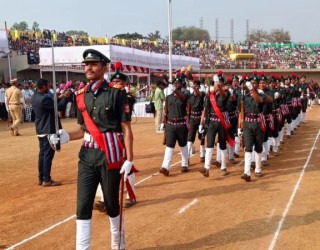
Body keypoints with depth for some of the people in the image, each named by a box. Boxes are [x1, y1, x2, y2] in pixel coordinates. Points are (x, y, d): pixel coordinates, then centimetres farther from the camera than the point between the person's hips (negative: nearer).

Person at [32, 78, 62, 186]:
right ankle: (46, 180, 1)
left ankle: (41, 178, 19)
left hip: (41, 130, 10)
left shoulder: (35, 97, 9)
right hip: (48, 130, -10)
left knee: (42, 154, 14)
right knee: (48, 155, -4)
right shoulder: (44, 99, -21)